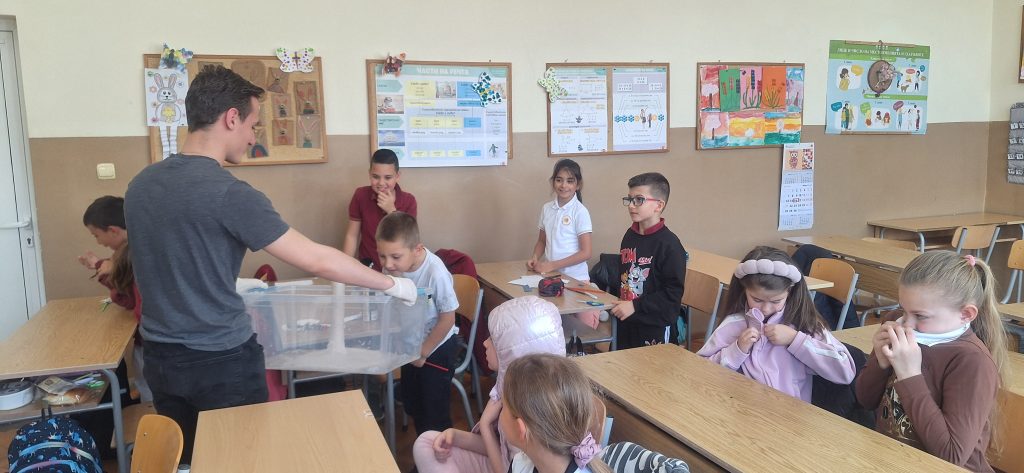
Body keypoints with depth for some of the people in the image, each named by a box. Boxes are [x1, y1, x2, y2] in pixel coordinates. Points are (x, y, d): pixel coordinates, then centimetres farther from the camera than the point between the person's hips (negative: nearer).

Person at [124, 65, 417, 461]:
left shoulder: (140, 184, 1)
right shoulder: (229, 194, -22)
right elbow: (316, 260, -21)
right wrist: (391, 284, -10)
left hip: (159, 356, 7)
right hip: (222, 361, -7)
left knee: (184, 460, 21)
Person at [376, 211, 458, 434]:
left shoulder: (435, 273, -33)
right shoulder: (393, 267, -20)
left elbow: (447, 319, -21)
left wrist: (424, 352, -11)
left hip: (437, 346, -6)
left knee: (435, 409, 6)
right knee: (412, 404, 21)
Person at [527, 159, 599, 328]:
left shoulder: (580, 211, -8)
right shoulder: (547, 208, 6)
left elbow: (585, 253, -11)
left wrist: (552, 265, -15)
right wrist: (535, 258, -2)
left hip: (575, 278, -4)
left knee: (584, 326, -10)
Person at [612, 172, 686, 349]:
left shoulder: (669, 244, -16)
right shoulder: (630, 236, 7)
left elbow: (673, 293, -18)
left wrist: (635, 306, -18)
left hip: (656, 328, -7)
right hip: (626, 323, 7)